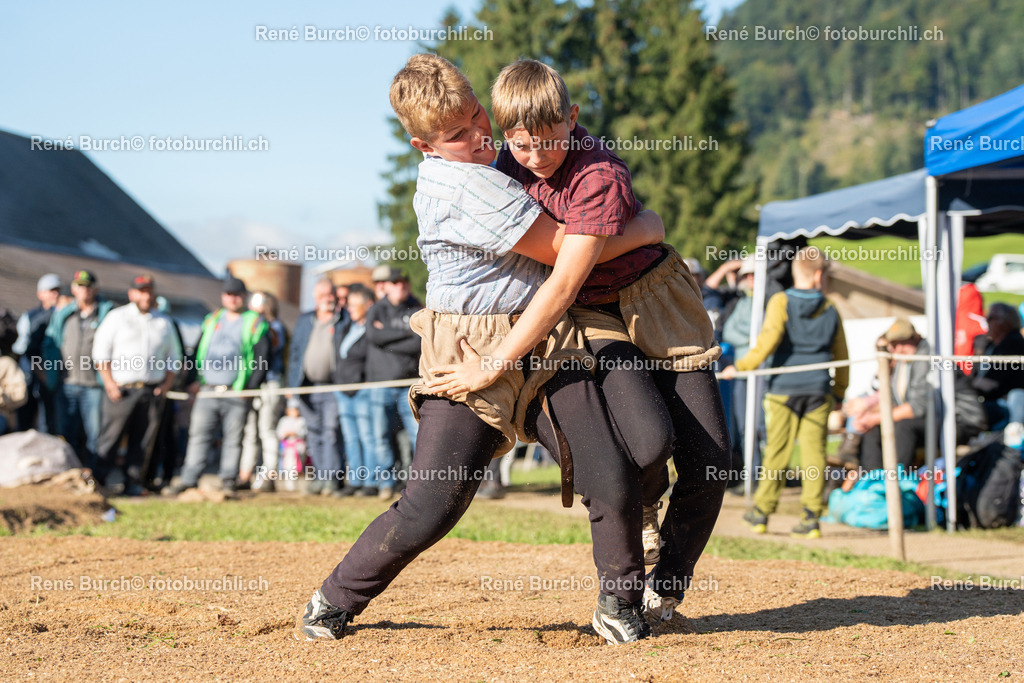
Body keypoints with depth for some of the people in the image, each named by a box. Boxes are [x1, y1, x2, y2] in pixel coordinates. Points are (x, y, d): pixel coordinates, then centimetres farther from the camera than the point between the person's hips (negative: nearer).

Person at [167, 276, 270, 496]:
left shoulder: (255, 324, 3)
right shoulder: (211, 320, 16)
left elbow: (261, 359, -2)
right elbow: (198, 352, 19)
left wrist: (250, 387, -9)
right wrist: (195, 380, 8)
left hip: (236, 393, -3)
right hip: (207, 391, 4)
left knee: (233, 438, 1)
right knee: (198, 435, 1)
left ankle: (229, 480, 8)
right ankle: (189, 480, 3)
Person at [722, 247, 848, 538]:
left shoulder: (781, 303, -2)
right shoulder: (830, 311, 8)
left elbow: (769, 340, -16)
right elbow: (841, 357, 14)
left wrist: (742, 366, -11)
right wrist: (839, 392, 25)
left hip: (784, 388, -2)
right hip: (818, 390, 2)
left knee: (776, 450, 4)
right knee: (814, 450, 1)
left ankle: (761, 511, 11)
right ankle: (812, 516, -3)